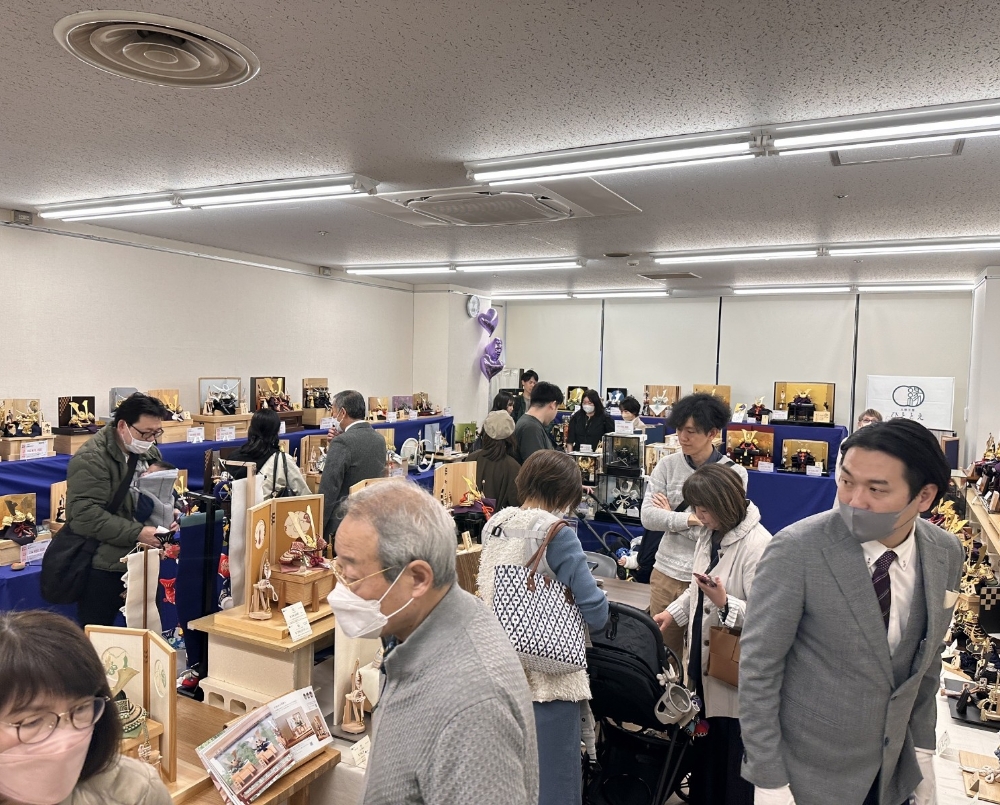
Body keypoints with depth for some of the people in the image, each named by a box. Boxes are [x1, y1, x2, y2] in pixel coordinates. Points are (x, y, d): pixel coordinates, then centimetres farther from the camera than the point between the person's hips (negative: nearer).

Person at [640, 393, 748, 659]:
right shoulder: (667, 465, -1)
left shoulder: (733, 473, -8)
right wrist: (690, 519, -17)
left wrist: (671, 517, -6)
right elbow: (647, 516, -7)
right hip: (666, 572, 3)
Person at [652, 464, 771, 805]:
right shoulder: (710, 535, 6)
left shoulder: (758, 544, -22)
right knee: (703, 748, 20)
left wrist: (724, 603, -35)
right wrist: (672, 613, 11)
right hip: (704, 662, 8)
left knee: (731, 758, 8)